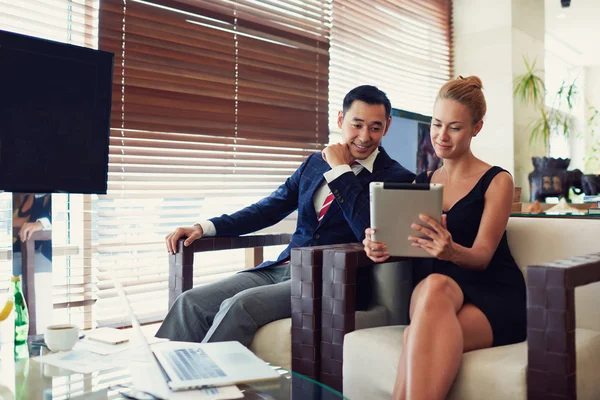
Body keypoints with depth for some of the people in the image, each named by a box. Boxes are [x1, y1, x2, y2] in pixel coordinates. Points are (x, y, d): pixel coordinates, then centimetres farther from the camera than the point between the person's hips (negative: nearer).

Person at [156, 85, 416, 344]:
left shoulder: (396, 178, -2)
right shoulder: (315, 162, 15)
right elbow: (269, 209, 17)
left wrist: (341, 169, -12)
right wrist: (205, 227, 7)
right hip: (282, 268, 6)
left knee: (240, 306, -28)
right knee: (191, 303, -12)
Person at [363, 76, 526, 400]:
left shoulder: (496, 181, 5)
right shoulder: (420, 183, 18)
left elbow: (482, 256, -6)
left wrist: (451, 251, -30)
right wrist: (380, 246, -18)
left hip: (491, 298, -3)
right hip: (428, 291, 3)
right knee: (435, 284, -39)